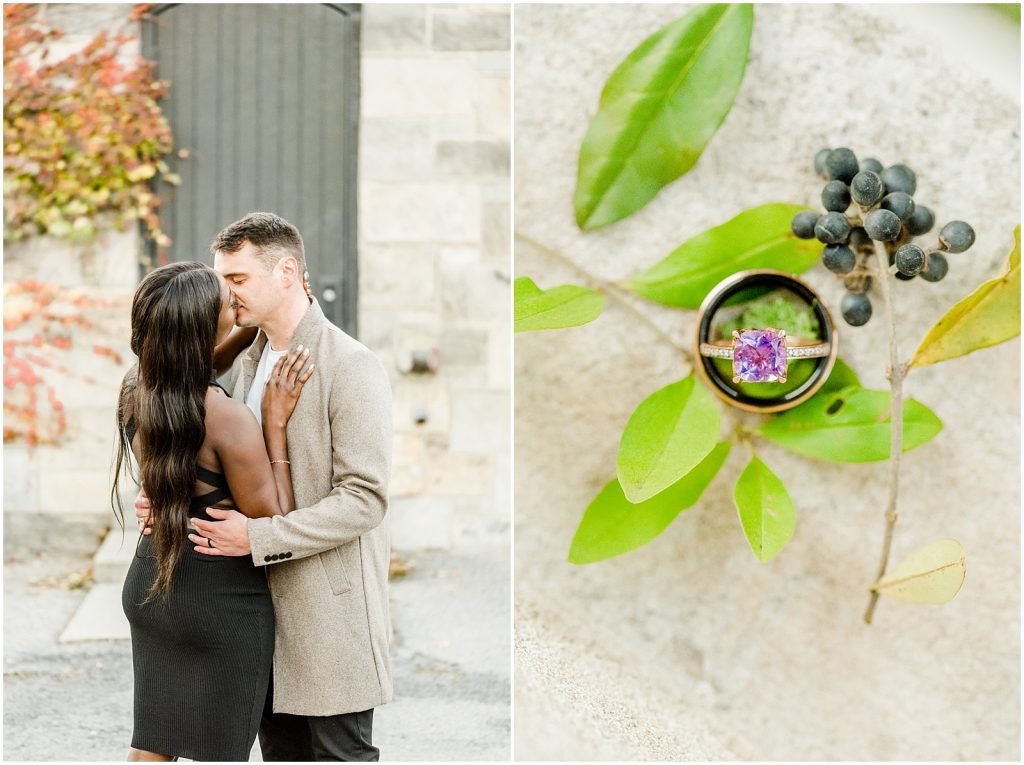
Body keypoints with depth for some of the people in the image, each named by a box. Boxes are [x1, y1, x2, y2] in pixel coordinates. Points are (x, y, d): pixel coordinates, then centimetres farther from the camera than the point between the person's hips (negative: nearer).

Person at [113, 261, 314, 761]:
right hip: (223, 598, -7)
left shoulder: (135, 387, -3)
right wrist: (275, 424, -15)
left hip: (149, 584, 7)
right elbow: (276, 527, -15)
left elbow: (191, 367, 22)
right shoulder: (229, 420, -25)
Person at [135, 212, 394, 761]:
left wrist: (258, 538, -24)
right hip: (264, 600, 8)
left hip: (330, 606, -8)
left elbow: (364, 498, -19)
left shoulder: (352, 366, -15)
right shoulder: (247, 361, 12)